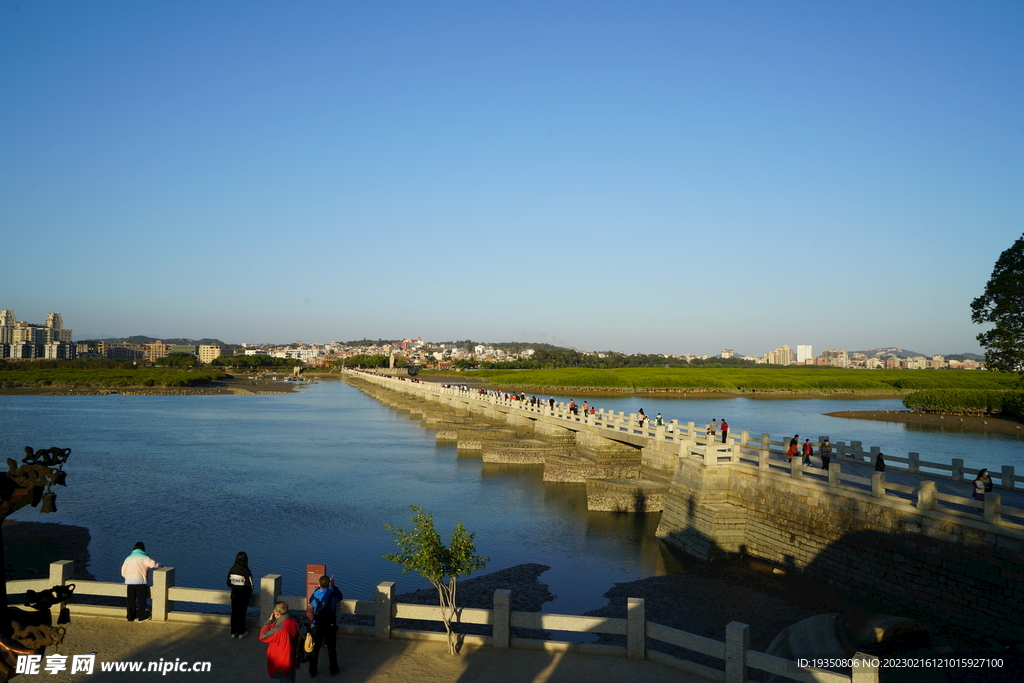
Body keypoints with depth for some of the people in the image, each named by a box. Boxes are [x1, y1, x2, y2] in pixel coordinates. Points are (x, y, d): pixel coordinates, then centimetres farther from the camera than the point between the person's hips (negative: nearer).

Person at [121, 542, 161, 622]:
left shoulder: (128, 558, 12)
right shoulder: (144, 557, -4)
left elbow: (123, 571, 13)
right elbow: (153, 563, -15)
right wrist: (160, 565, 3)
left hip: (129, 582, 5)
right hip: (140, 582, -5)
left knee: (131, 600, 10)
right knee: (141, 600, 3)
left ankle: (130, 617, 15)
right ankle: (142, 617, 5)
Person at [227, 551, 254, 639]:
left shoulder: (232, 570, -5)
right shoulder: (246, 571, -18)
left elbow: (228, 583, 4)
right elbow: (250, 585, -15)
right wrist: (249, 593, 5)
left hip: (234, 594, 4)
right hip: (243, 595, -4)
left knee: (234, 613, 14)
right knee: (242, 613, 8)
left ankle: (233, 632, 23)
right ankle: (241, 632, 18)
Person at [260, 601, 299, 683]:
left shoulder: (279, 628, -31)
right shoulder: (294, 623, -8)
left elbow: (263, 636, -19)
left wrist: (269, 621, -12)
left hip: (282, 665, -7)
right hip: (291, 661, 7)